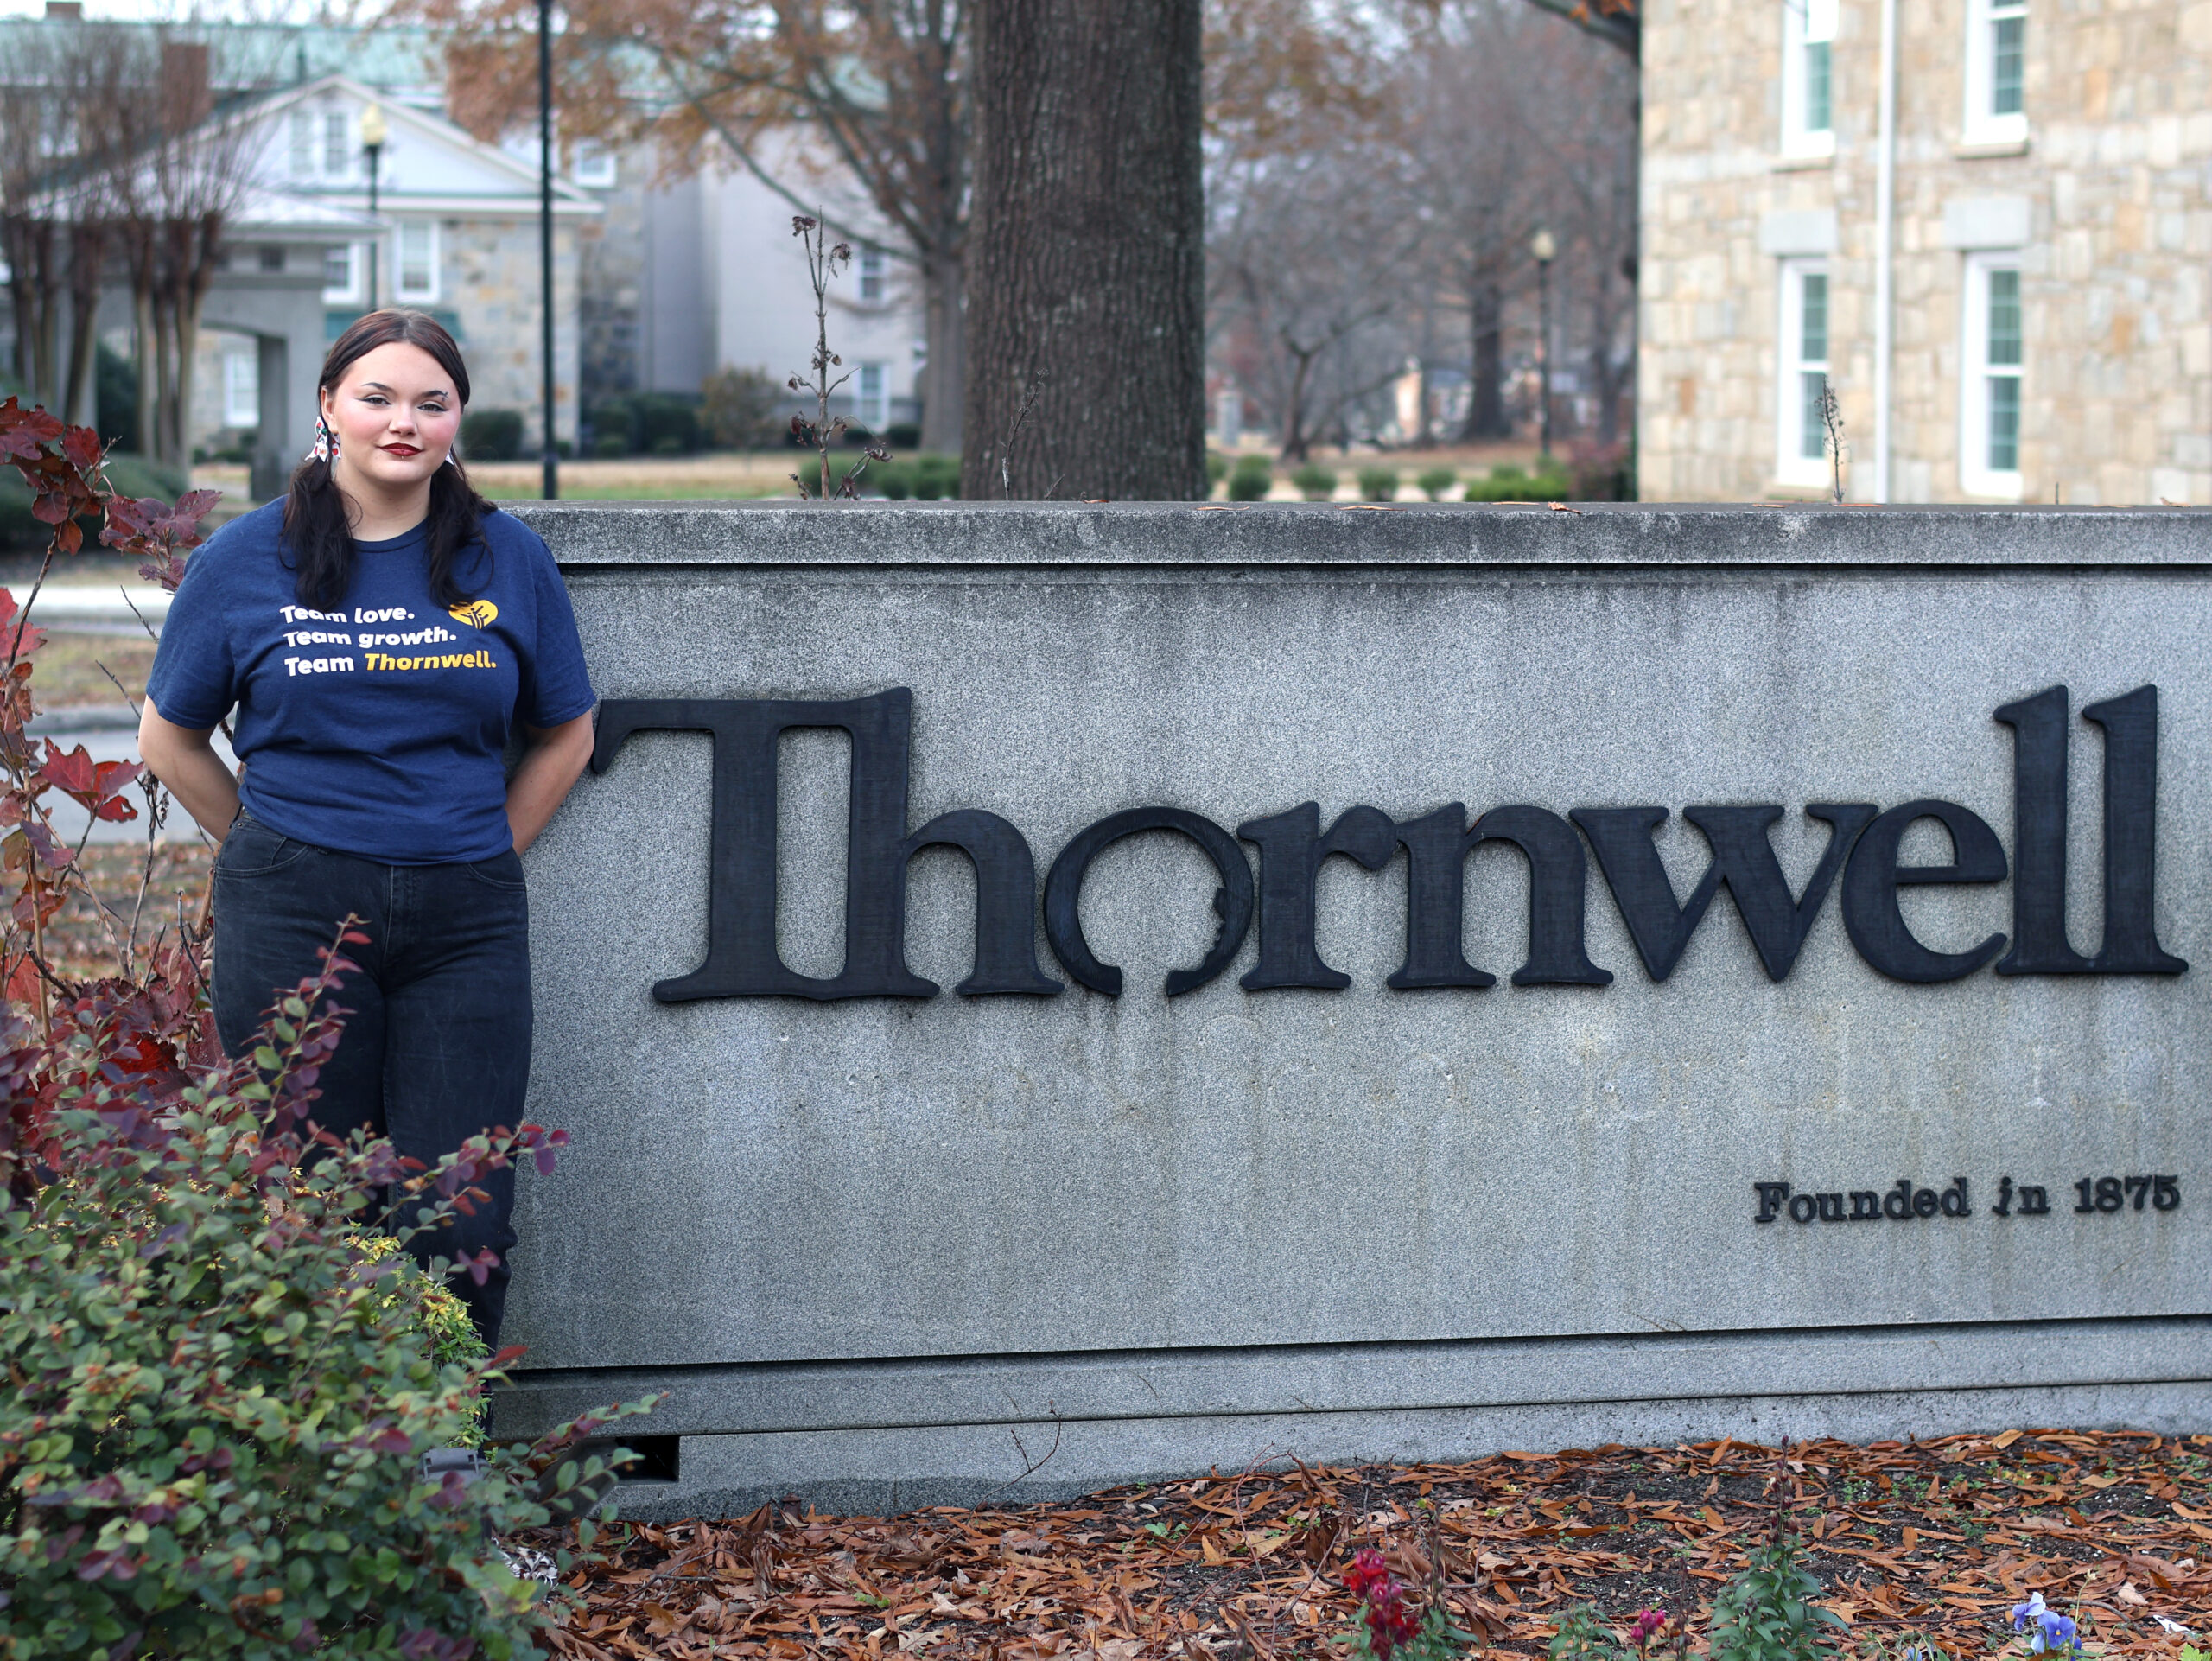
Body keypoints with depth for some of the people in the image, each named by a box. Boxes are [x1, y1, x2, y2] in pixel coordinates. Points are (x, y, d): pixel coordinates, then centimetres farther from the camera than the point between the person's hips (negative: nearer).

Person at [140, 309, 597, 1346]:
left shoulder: (507, 560, 5)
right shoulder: (246, 559, 2)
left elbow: (564, 736, 15)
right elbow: (170, 737, 11)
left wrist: (480, 856, 7)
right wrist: (276, 853, 8)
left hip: (465, 920, 1)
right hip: (293, 916, -1)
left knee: (459, 1221, -1)